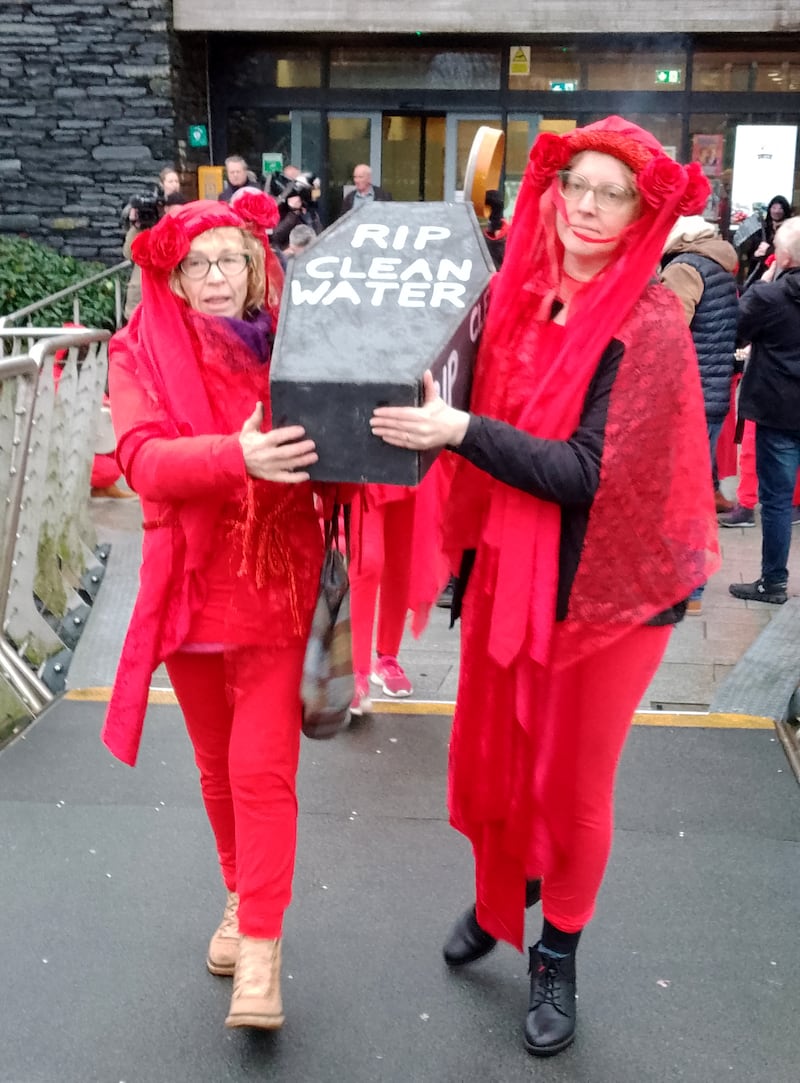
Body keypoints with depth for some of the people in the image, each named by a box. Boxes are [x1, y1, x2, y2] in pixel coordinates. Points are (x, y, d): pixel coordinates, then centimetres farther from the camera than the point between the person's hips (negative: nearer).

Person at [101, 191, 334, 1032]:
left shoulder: (286, 345, 3)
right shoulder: (143, 352, -1)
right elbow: (143, 460, -16)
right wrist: (236, 457, -33)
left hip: (277, 580, -1)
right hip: (194, 582, 1)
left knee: (262, 765, -5)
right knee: (216, 763, 15)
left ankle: (261, 947, 5)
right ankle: (242, 896, 38)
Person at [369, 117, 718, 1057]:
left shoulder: (650, 326, -17)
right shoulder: (518, 294, -1)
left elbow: (589, 474, -23)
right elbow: (469, 402, 10)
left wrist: (460, 432, -29)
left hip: (603, 582, -5)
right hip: (506, 562, 5)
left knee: (572, 779, 10)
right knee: (489, 755, 17)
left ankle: (558, 955, 35)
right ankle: (498, 898, 47)